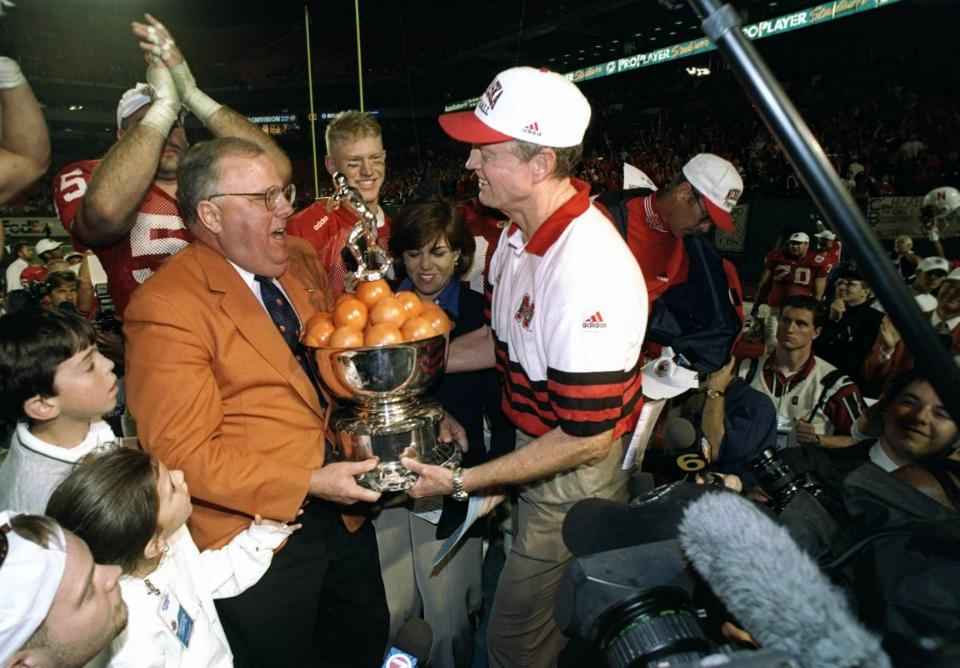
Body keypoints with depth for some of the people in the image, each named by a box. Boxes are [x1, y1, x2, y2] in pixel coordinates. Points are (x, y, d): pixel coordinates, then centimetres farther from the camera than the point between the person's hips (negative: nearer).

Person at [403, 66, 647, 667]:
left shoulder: (589, 270, -32)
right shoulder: (522, 230, -2)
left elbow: (588, 438, -27)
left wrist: (461, 482, -21)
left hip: (575, 477, -8)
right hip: (538, 449, 8)